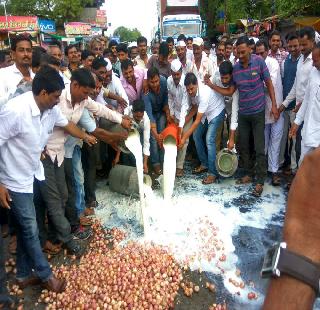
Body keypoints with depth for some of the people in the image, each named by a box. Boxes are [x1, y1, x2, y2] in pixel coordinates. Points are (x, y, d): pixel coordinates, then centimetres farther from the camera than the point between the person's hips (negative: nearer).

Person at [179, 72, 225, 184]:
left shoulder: (204, 94, -38)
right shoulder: (192, 92, -17)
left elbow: (197, 121, -37)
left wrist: (185, 137, -37)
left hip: (216, 112, -8)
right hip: (206, 112, 8)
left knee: (209, 139, -18)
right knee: (196, 135, 5)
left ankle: (213, 172, -10)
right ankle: (204, 164, 20)